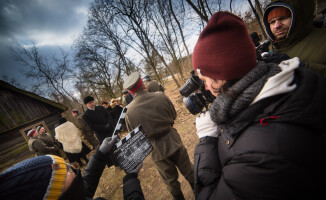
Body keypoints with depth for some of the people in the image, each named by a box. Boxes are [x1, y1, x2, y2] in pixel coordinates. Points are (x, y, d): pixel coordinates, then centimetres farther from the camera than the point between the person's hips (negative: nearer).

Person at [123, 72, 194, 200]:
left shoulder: (129, 112, -16)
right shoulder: (161, 96, -14)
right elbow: (174, 116, 0)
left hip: (157, 150, -1)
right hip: (174, 142, 1)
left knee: (170, 180, 24)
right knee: (189, 172, 25)